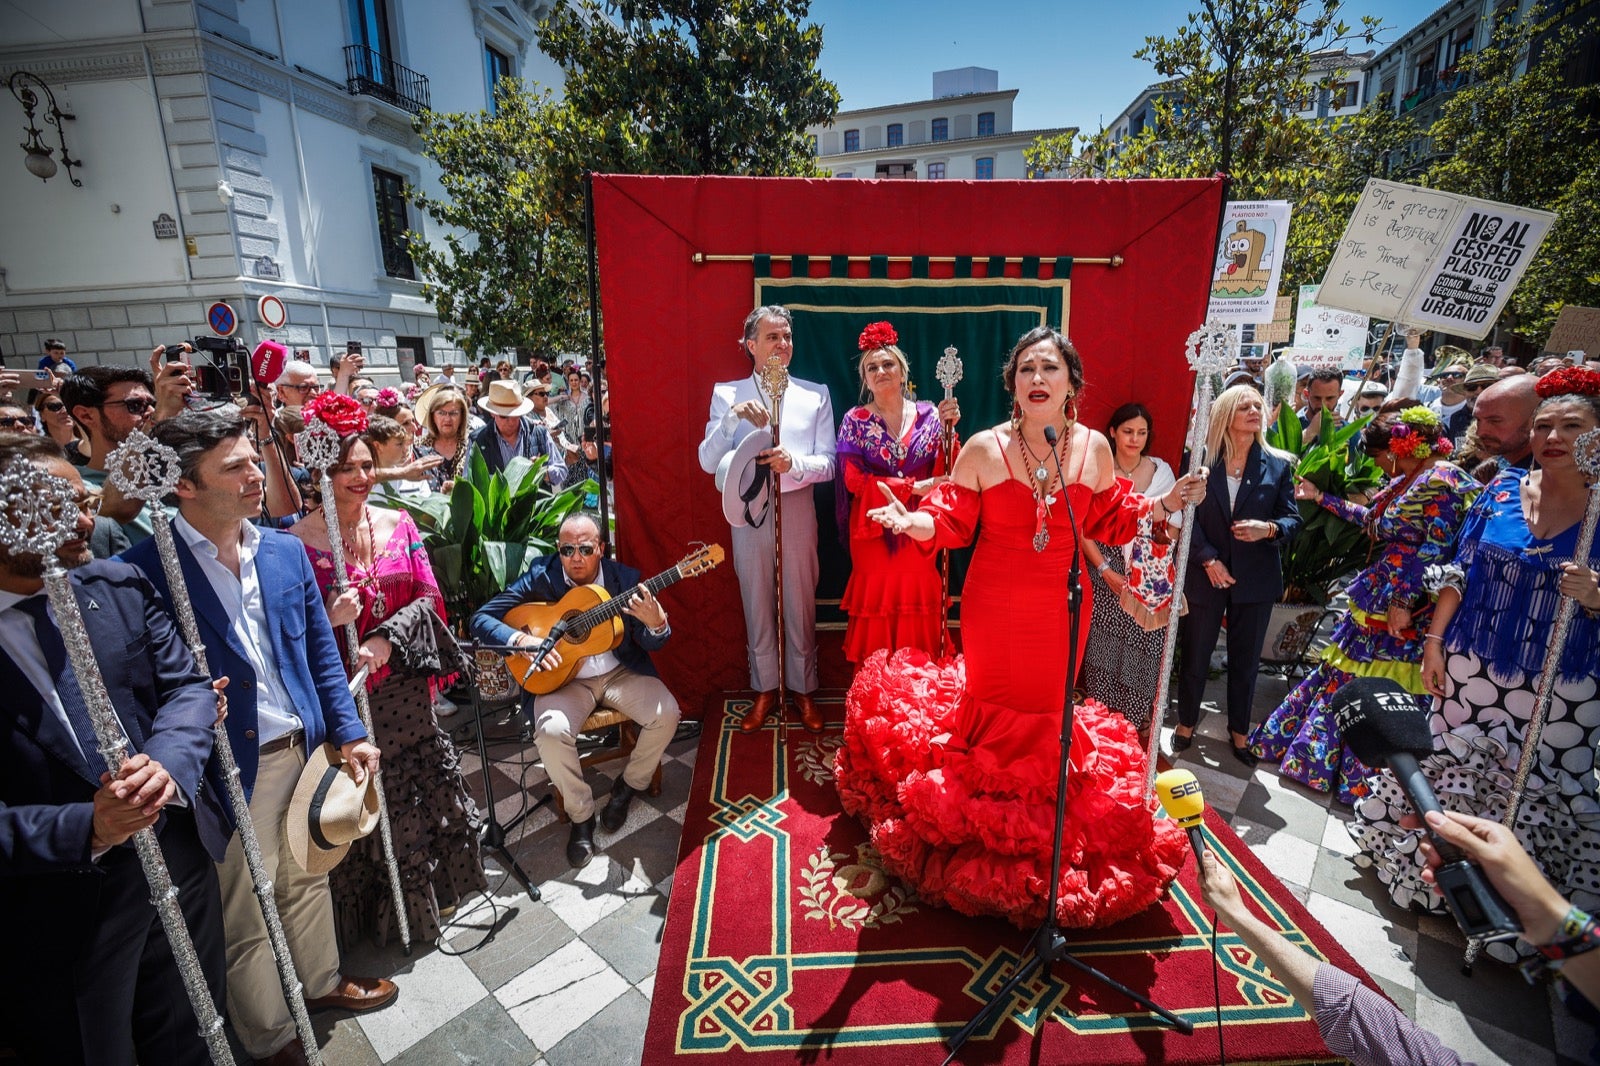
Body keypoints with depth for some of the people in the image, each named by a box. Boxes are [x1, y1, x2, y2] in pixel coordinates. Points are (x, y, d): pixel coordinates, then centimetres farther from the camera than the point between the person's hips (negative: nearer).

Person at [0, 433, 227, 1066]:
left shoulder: (119, 586, -3)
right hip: (57, 912, -3)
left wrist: (166, 762, -22)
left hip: (179, 858, 4)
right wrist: (85, 829, -27)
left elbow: (187, 685, -4)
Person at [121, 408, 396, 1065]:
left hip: (305, 746, 5)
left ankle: (321, 981, 48)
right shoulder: (145, 568, -17)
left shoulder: (286, 551, 1)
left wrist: (348, 732, 4)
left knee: (308, 877, 24)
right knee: (247, 913, 15)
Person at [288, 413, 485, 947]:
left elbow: (429, 597, -3)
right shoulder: (298, 540, -10)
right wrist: (330, 620, -26)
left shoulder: (398, 523, 0)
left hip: (405, 683, 4)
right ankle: (374, 911, 34)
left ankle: (426, 891, 42)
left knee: (423, 782, 17)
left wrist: (386, 640, -16)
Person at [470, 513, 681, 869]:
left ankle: (628, 786, 10)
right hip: (563, 678, -1)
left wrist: (656, 624, -27)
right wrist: (522, 640, -26)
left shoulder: (625, 578, -5)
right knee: (551, 731, -29)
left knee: (666, 713, -21)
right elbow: (481, 618, -8)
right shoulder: (541, 578, -8)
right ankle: (581, 815, -1)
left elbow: (649, 644, -3)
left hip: (620, 672, 1)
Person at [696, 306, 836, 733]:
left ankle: (803, 689, 29)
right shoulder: (727, 394, 2)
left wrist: (794, 462, -23)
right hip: (748, 510, 0)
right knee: (757, 605, 12)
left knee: (800, 604, 10)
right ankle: (765, 690, 30)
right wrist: (734, 417, -21)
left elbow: (828, 463, -2)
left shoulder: (815, 395, 4)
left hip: (797, 509, 0)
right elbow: (709, 462, -7)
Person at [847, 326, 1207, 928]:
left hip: (1062, 607, 2)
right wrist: (913, 522, -26)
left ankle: (1045, 806, 42)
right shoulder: (984, 448, -11)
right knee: (994, 704, 13)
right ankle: (983, 810, 38)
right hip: (994, 607, -2)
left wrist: (1164, 504, -3)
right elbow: (952, 520, -7)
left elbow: (1108, 521, 9)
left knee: (1048, 705, 16)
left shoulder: (1095, 447, -2)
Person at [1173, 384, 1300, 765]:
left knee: (1245, 661, 13)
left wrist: (1269, 529, -20)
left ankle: (1239, 732, 31)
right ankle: (1186, 724, 30)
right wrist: (1209, 560, -14)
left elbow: (1293, 519, 1)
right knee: (1194, 657, 10)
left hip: (1255, 578, 2)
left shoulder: (1278, 465, 1)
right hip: (1204, 574, -1)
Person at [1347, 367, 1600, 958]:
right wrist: (1433, 640, 2)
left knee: (1544, 792, 7)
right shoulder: (1502, 489, 0)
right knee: (1452, 770, 14)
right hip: (1473, 667, 2)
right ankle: (1438, 868, 35)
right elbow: (1460, 572, 4)